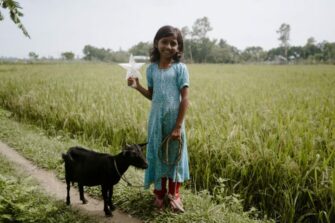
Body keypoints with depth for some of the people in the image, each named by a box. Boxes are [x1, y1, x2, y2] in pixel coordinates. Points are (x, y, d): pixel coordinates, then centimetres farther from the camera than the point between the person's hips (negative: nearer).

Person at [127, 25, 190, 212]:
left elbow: (185, 98, -10)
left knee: (175, 155, 8)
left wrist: (178, 126, -14)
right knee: (157, 155, 10)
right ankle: (159, 194, 26)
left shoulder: (180, 68, -8)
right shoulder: (151, 68, 3)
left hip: (174, 119, -3)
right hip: (156, 119, 3)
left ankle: (174, 194, 25)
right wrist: (137, 86, -5)